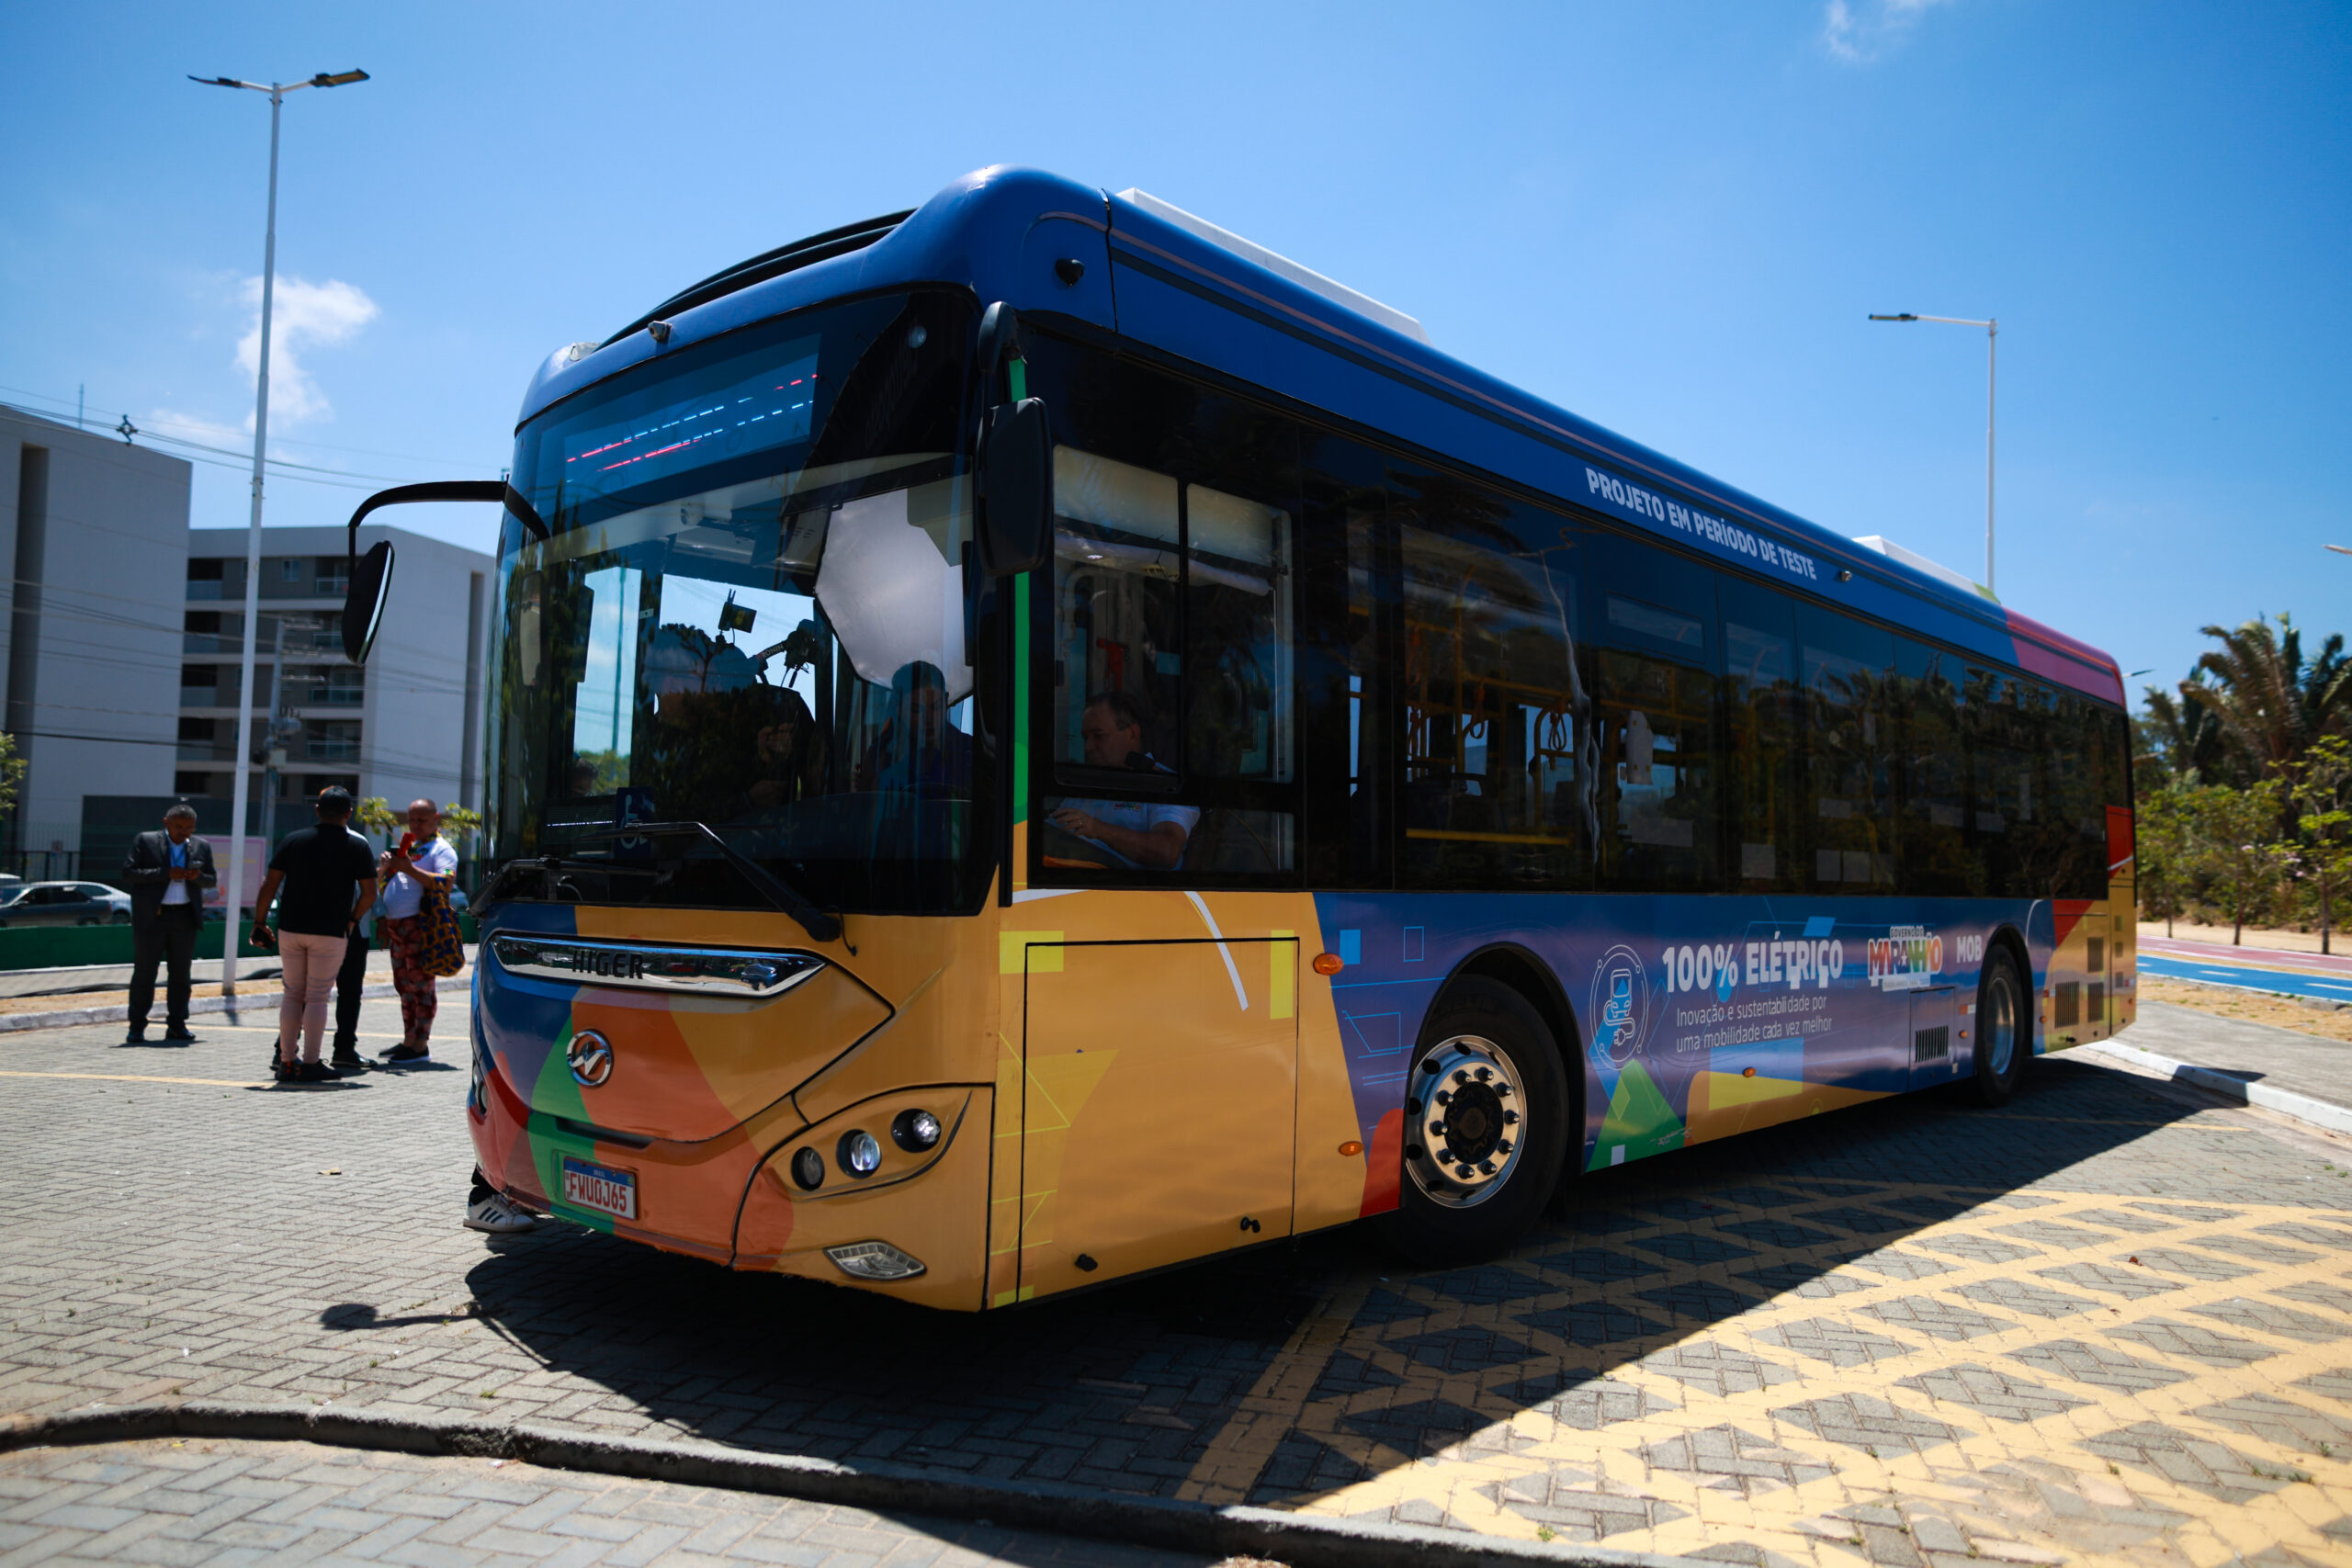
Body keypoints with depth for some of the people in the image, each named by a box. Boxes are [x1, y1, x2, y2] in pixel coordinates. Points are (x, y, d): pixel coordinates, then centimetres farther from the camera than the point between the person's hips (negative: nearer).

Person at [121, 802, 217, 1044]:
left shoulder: (201, 847, 10)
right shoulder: (145, 841, 1)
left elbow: (211, 880, 13)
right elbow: (128, 872, -7)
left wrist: (198, 876, -11)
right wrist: (166, 873, -17)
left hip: (185, 918, 3)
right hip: (151, 917, -3)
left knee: (180, 973, 5)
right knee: (144, 972, 0)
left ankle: (176, 1025, 10)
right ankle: (137, 1027, 5)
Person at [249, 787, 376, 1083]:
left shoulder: (294, 840, 4)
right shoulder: (356, 846, -2)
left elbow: (270, 884, 2)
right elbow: (369, 891, -3)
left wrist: (259, 922, 8)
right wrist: (352, 917, 11)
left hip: (290, 928, 3)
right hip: (330, 932, -3)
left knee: (292, 994, 12)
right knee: (317, 997, 1)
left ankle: (286, 1062, 12)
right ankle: (310, 1064, 0)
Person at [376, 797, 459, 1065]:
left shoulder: (440, 849, -3)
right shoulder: (406, 847, 23)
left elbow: (447, 882, -20)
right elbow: (379, 879, 26)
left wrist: (409, 869, -23)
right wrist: (385, 865, 4)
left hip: (420, 925, -9)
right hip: (396, 925, 9)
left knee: (421, 984, -8)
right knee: (404, 985, 12)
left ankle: (421, 1045, -7)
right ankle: (408, 1041, 20)